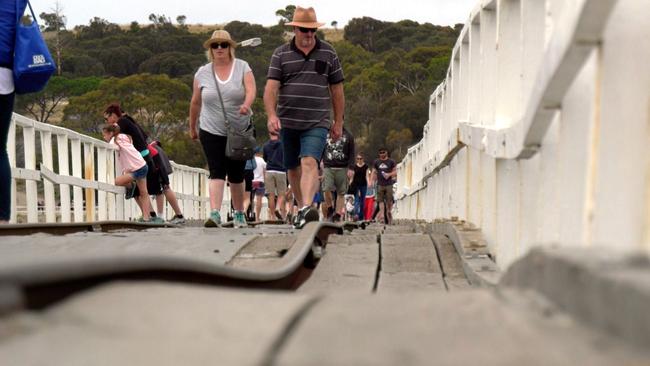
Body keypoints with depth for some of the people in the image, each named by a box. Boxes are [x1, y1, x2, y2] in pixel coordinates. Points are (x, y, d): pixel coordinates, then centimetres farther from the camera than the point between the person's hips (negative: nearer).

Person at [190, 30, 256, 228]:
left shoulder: (242, 67, -1)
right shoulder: (202, 73, 3)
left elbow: (251, 90, -16)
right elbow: (195, 102, 12)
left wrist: (246, 105, -37)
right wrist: (192, 127, 18)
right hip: (211, 132, 0)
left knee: (236, 175, 9)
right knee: (216, 172, -13)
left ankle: (239, 214, 24)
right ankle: (214, 214, -20)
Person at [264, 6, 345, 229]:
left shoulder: (328, 53, 7)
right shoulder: (281, 54, 5)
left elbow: (337, 90, 11)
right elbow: (271, 87, -5)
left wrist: (338, 122, 11)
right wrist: (271, 115, -21)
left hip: (317, 123, -2)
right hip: (288, 122, 2)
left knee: (309, 162, -22)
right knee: (292, 169, 12)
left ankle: (307, 208, -34)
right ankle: (302, 208, 29)